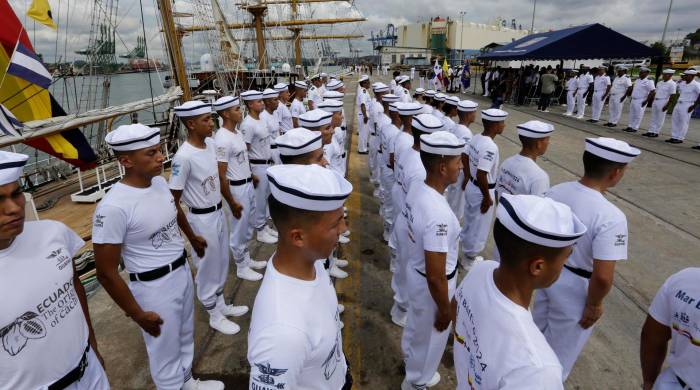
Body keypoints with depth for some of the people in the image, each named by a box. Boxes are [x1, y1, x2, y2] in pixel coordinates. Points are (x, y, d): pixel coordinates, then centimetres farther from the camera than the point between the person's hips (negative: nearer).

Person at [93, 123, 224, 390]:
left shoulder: (160, 181, -5)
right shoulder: (113, 207, -27)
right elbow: (106, 273, -19)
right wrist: (137, 314, -11)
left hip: (183, 271, 7)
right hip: (154, 286, -7)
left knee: (185, 336, 27)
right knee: (165, 349, 16)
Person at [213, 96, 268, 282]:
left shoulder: (237, 131, 4)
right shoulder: (222, 139, -23)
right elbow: (221, 175, -23)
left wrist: (251, 175, 27)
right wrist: (231, 202, -21)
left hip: (248, 185, 9)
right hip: (237, 188, -9)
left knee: (248, 226, 21)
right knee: (239, 229, 7)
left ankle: (246, 258, 39)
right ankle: (241, 267, 25)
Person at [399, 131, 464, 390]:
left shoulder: (417, 188, -11)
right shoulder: (438, 214, -38)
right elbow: (435, 277, -30)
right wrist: (445, 310, -14)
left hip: (415, 270, 8)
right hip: (430, 284, -7)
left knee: (416, 323, 34)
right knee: (430, 335, 22)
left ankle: (411, 357, 62)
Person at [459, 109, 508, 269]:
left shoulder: (475, 138, -3)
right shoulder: (490, 147, -29)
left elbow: (465, 159, 10)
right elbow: (481, 175, -32)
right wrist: (487, 197, -19)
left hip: (471, 186, 8)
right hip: (482, 190, -8)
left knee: (469, 220, 28)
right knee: (479, 227, 12)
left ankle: (464, 242, 50)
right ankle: (469, 259, 30)